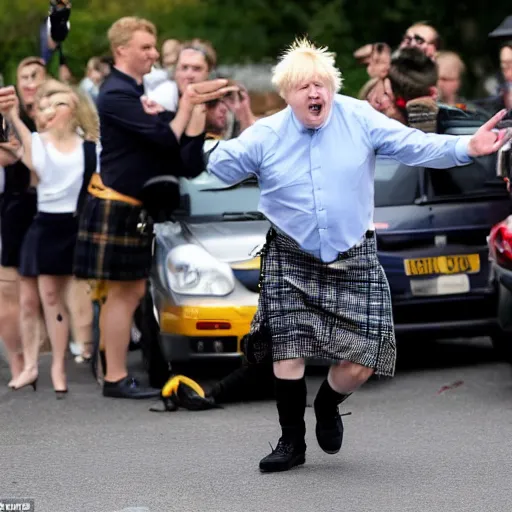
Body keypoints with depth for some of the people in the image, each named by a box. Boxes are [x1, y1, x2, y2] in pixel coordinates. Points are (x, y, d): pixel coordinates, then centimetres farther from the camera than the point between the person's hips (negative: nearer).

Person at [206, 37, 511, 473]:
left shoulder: (360, 119, -5)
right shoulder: (265, 135, -3)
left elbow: (413, 145, -8)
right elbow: (221, 166, -3)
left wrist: (466, 148, -21)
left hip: (354, 261, 0)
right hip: (291, 262, 0)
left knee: (361, 362, -3)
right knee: (288, 352, -3)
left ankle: (327, 407, 30)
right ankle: (292, 442, 13)